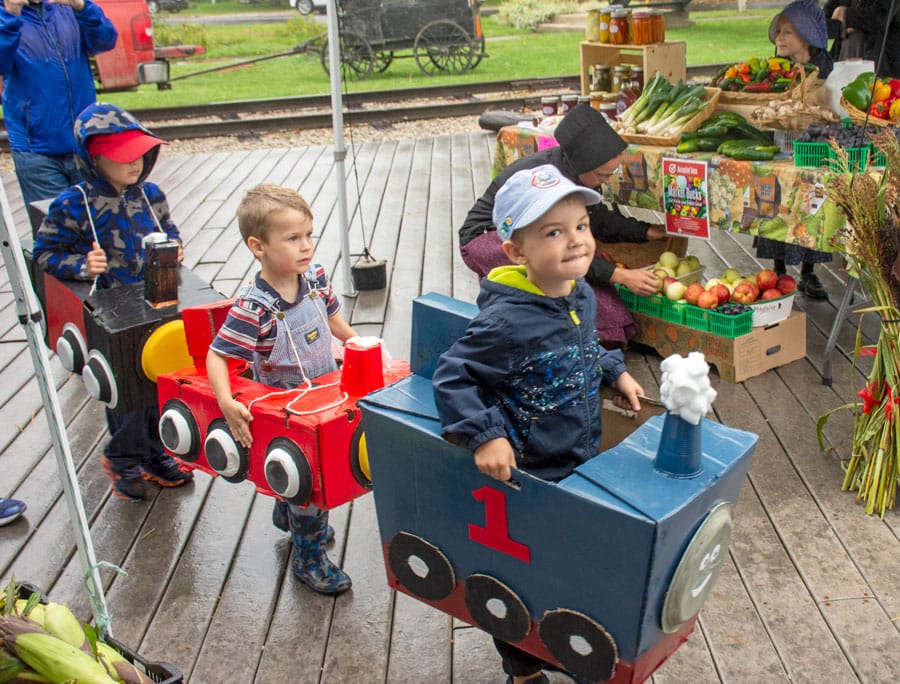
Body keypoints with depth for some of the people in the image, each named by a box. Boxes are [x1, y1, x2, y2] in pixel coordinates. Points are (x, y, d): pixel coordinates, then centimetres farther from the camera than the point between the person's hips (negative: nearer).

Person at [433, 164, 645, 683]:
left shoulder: (582, 295, -4)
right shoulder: (507, 322, -30)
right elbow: (451, 377, -23)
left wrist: (615, 371, 7)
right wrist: (485, 437, -31)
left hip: (584, 463, 8)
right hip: (529, 478, -8)